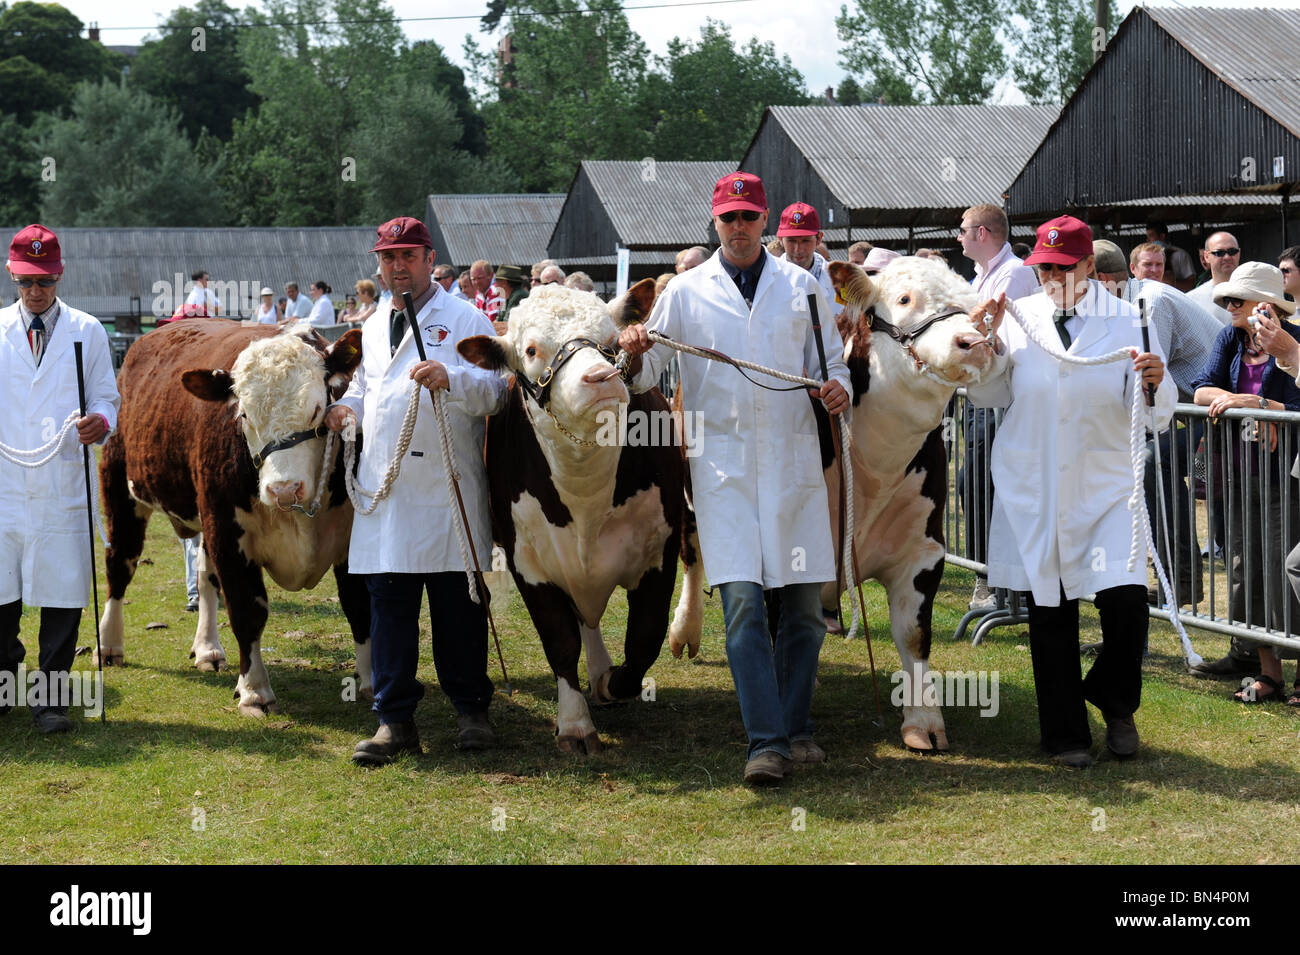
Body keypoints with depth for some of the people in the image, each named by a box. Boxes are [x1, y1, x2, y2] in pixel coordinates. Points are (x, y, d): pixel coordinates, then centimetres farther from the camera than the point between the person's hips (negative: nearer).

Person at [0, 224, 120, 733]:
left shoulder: (88, 332, 8)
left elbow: (106, 397, 9)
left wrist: (101, 421, -13)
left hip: (64, 486, -1)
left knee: (62, 595, -1)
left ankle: (50, 698, 10)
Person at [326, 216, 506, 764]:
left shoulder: (465, 320, 2)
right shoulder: (373, 328, 21)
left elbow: (496, 391, -6)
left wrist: (451, 379, -25)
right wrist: (347, 407, 11)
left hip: (449, 490, -5)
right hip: (383, 490, 5)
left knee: (458, 605, 2)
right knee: (389, 605, 2)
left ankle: (471, 710, 14)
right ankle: (395, 720, 5)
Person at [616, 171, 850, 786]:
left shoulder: (801, 286, 12)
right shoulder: (685, 292, 8)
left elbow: (832, 359, 15)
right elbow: (646, 376, 11)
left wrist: (839, 387, -7)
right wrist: (633, 354, -12)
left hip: (794, 459, 2)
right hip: (723, 463, -2)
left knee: (804, 601, 5)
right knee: (743, 602, -11)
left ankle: (797, 729, 19)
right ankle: (766, 742, -11)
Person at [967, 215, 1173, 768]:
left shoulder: (1127, 323, -2)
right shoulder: (1019, 318, 4)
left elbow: (1155, 419, -4)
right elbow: (990, 396, 11)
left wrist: (1154, 385, -26)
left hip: (1106, 488, -2)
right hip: (1034, 489, 2)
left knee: (1126, 600, -14)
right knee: (1050, 614, 6)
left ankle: (1115, 705, 15)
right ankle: (1065, 734, 20)